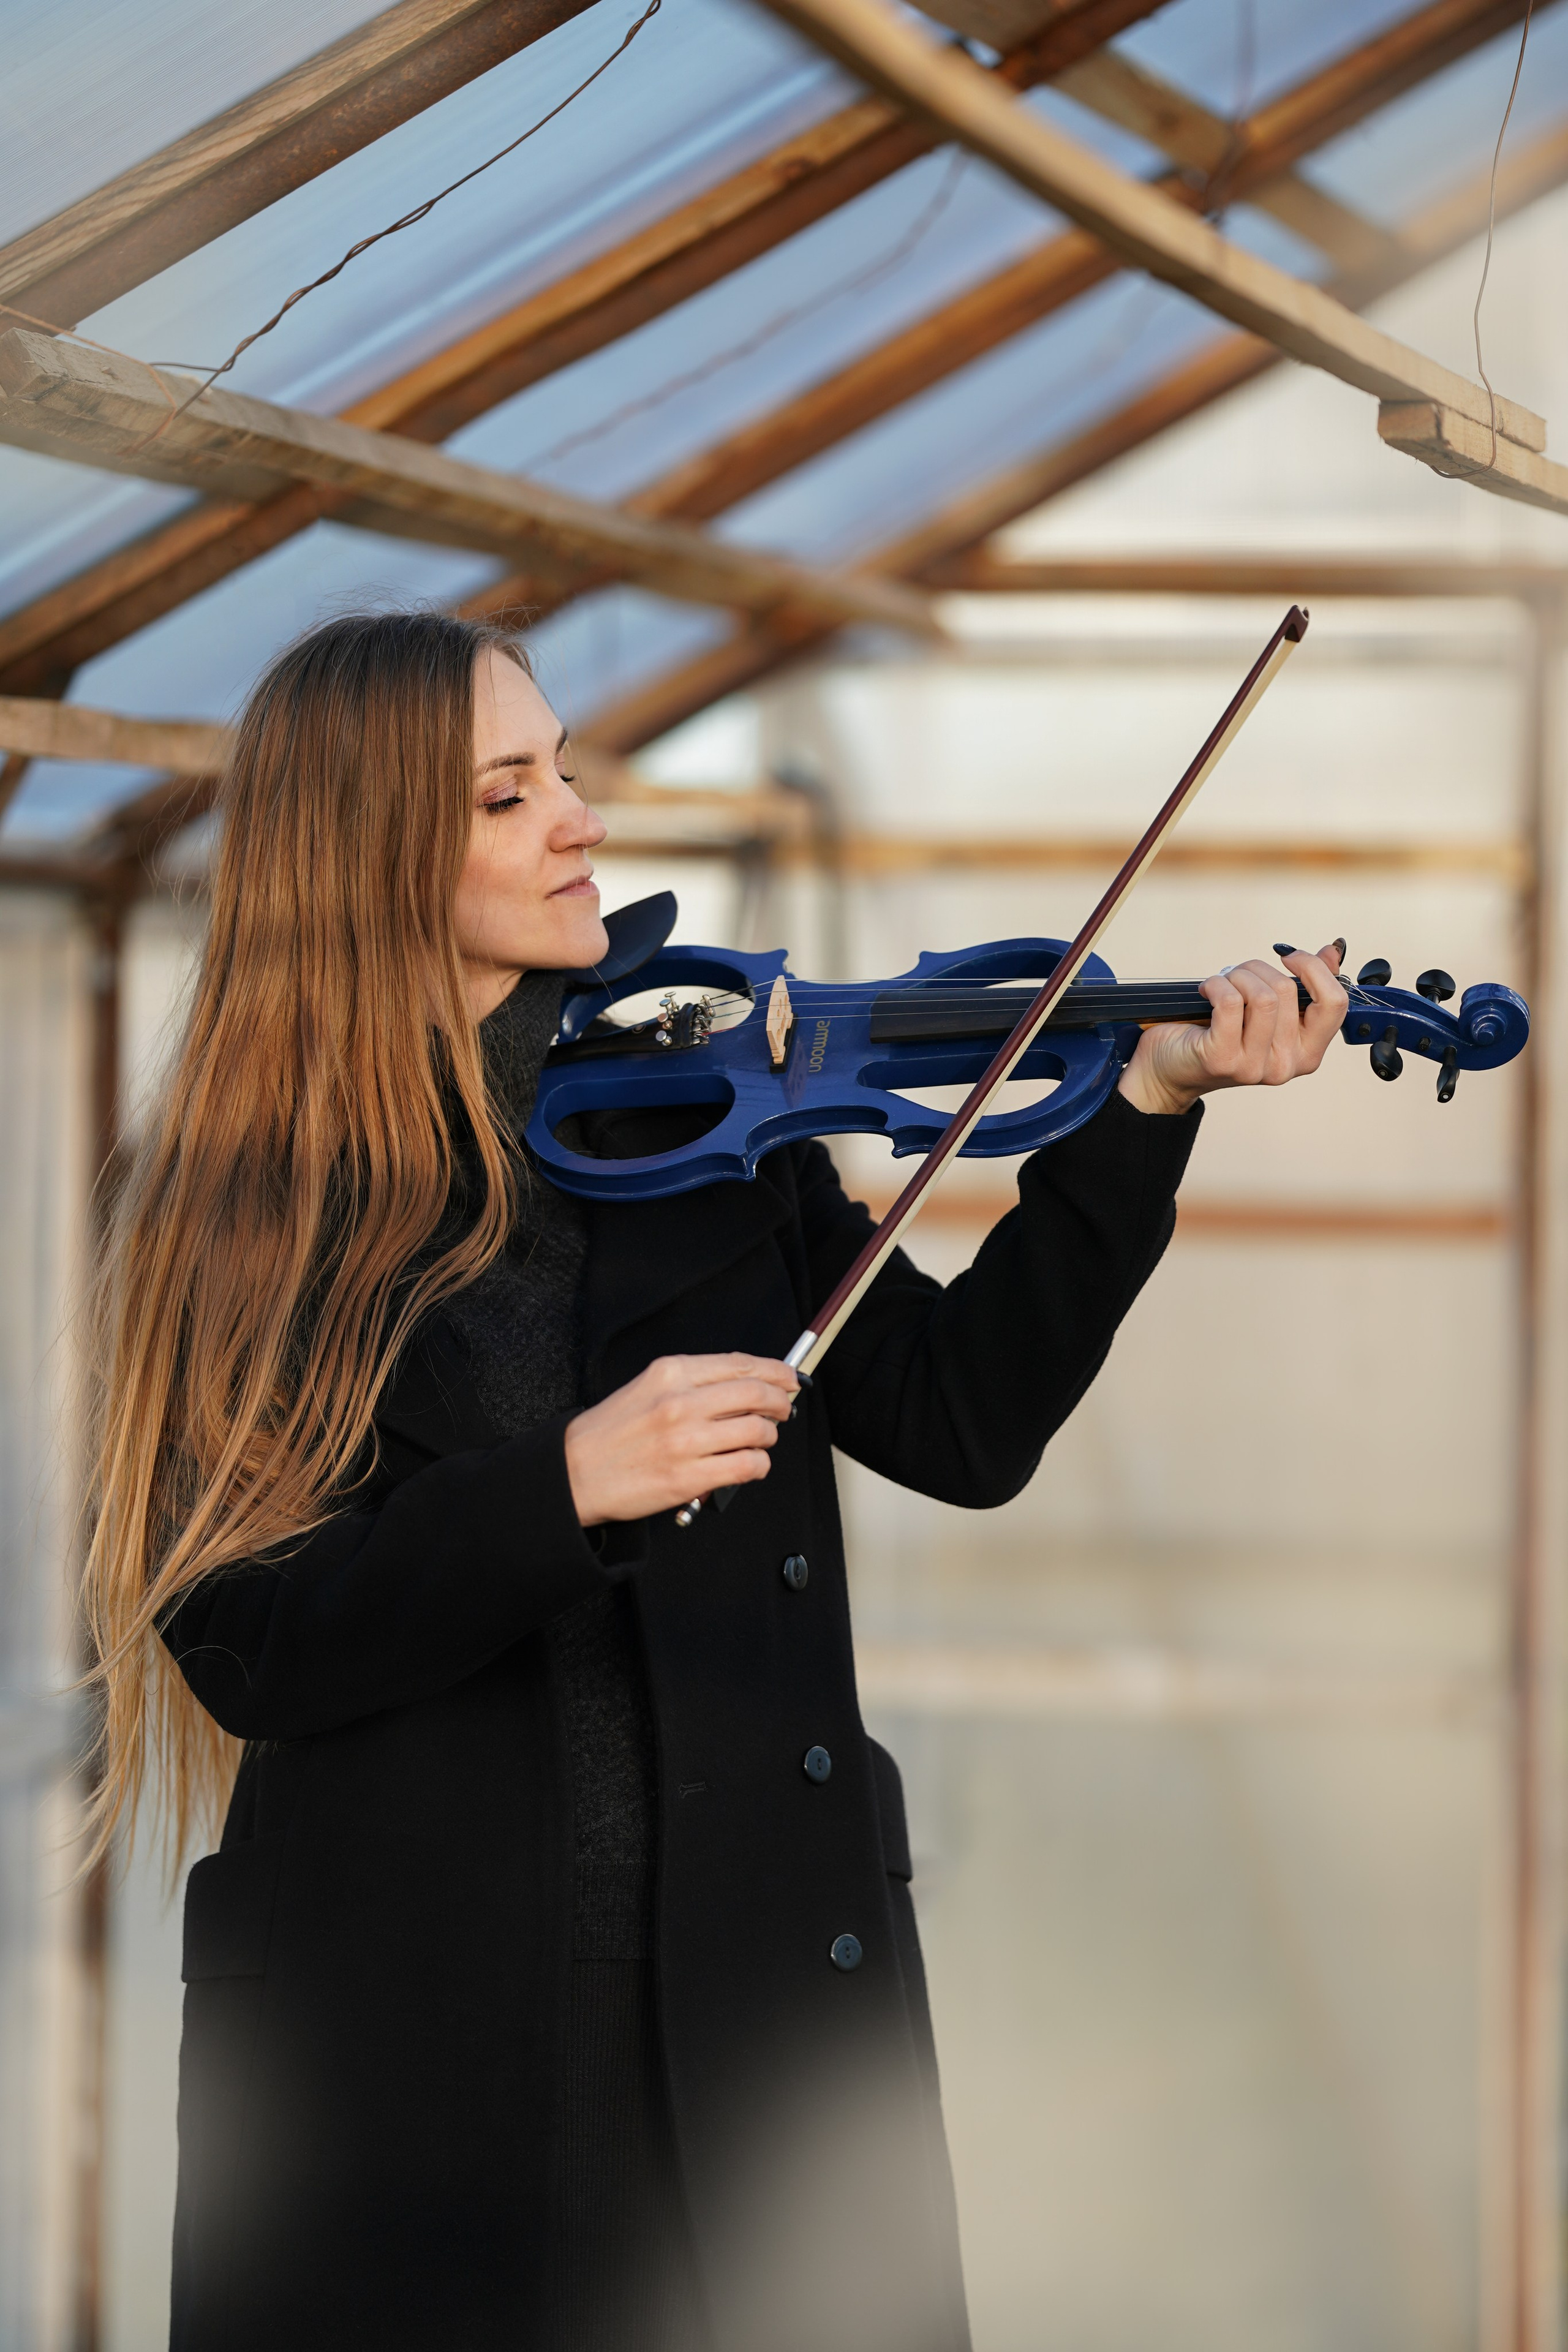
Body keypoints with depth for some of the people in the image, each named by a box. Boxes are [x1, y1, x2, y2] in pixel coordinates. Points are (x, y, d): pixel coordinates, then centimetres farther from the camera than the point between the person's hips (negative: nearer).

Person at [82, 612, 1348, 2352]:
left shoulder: (700, 1118, 8)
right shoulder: (245, 1211, -4)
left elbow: (962, 1423, 1)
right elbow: (249, 1649, -12)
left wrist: (1142, 1106, -6)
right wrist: (561, 1489, -25)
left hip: (757, 1971, 3)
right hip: (404, 2013, -3)